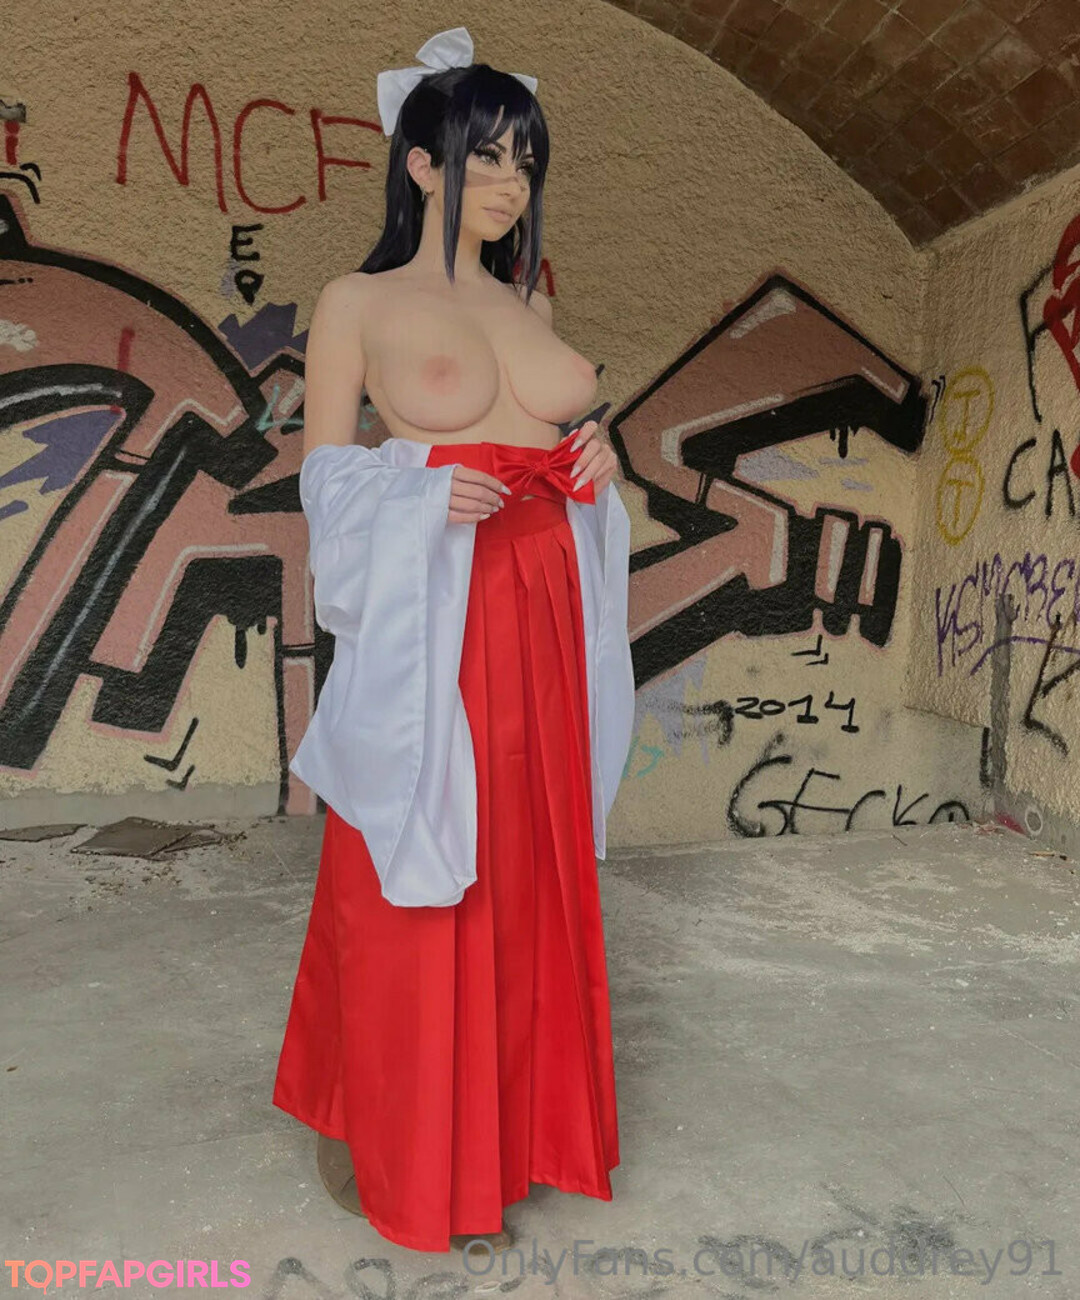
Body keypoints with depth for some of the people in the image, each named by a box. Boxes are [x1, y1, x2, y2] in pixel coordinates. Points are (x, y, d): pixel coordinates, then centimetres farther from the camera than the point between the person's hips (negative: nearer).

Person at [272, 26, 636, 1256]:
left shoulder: (530, 302, 16)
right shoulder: (357, 302, 2)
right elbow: (324, 479, 0)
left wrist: (593, 460, 3)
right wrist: (422, 497, -17)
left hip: (541, 616, 5)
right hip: (422, 618, -5)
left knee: (527, 873, 11)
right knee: (408, 889, 3)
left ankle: (502, 1119, 31)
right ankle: (383, 1136, 26)